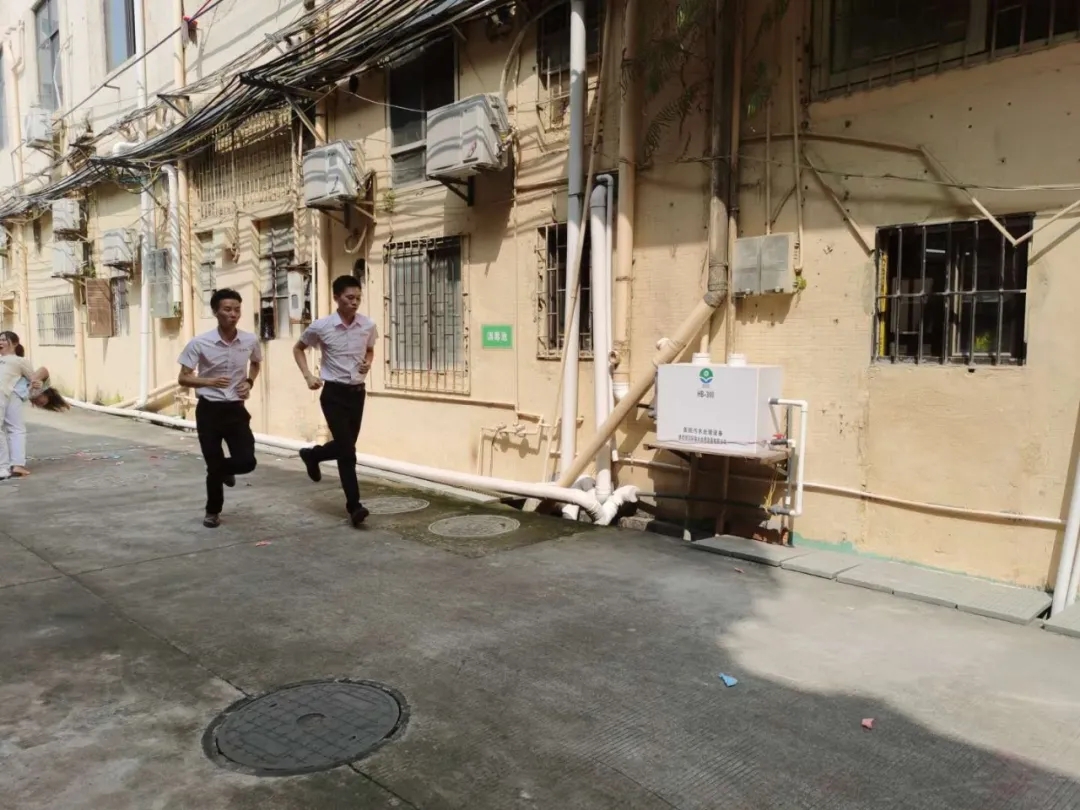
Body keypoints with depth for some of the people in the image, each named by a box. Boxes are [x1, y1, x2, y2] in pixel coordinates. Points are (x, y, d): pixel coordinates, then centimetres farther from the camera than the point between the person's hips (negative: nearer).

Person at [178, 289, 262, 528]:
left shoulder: (250, 341, -5)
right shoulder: (199, 343, -13)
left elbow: (256, 362, 19)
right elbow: (183, 378, -7)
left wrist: (249, 382, 0)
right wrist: (209, 381, -25)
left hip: (236, 409, 2)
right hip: (208, 410, -2)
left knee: (247, 461, -8)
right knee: (214, 465, 3)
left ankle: (224, 469, 31)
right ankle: (213, 512, 28)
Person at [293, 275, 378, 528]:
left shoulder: (368, 325, -3)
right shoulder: (321, 326, -10)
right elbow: (298, 348, 8)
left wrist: (368, 363, -4)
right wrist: (308, 375, -5)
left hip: (357, 391, 4)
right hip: (333, 393, -4)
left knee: (345, 446, 15)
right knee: (347, 451, -9)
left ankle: (312, 455, 47)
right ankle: (354, 506, -1)